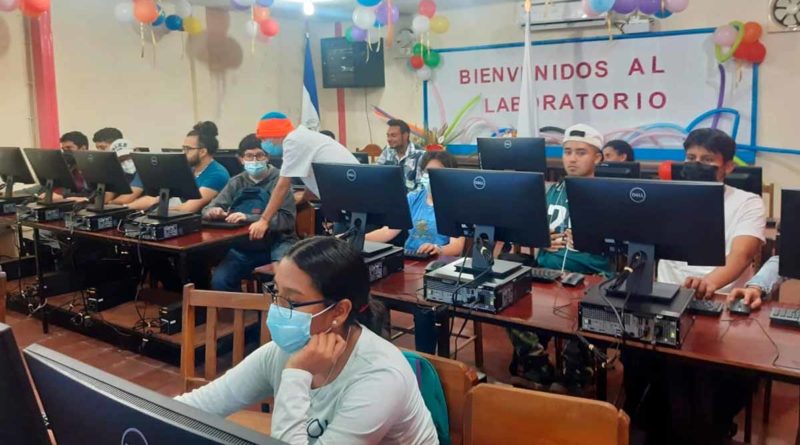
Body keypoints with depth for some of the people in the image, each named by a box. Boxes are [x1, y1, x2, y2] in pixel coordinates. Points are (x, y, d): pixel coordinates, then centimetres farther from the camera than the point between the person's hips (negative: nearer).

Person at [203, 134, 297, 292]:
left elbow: (286, 219, -13)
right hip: (242, 247, 3)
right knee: (219, 280, -21)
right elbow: (208, 209, 9)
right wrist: (213, 212, -17)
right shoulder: (236, 183, 11)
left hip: (275, 245, -3)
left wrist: (249, 218, -25)